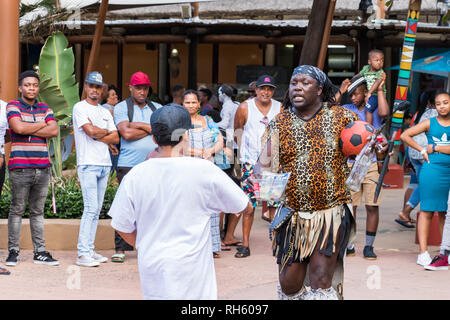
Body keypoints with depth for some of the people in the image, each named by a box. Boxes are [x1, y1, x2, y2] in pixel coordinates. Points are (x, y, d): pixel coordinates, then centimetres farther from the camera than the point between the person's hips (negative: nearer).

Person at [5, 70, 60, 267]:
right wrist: (42, 125, -3)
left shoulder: (45, 109, 15)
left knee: (38, 211, 8)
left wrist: (28, 130, -7)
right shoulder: (13, 107, 1)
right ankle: (13, 251, 7)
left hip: (42, 167, 4)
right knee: (17, 210, -1)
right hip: (20, 167, -4)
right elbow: (19, 127, -16)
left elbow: (54, 131, 0)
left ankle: (40, 252, 10)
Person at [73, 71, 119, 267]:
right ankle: (82, 253, -12)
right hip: (88, 163, -7)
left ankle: (89, 250, 10)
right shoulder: (80, 108, -1)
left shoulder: (105, 112, 19)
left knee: (96, 209, 6)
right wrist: (107, 132, 3)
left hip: (104, 163, 7)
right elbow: (91, 130, -15)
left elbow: (115, 138, 9)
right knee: (91, 208, -13)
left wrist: (96, 136, -6)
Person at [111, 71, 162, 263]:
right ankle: (120, 249, -1)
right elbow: (126, 134, -11)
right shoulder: (122, 108, 4)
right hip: (129, 166, -3)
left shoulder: (157, 108, 16)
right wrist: (150, 129, -3)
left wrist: (138, 125, -6)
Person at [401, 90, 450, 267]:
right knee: (427, 211, -3)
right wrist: (422, 150, -1)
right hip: (432, 171, -2)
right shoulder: (429, 123, 3)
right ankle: (423, 253, -3)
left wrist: (435, 148, -10)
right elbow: (405, 135, 3)